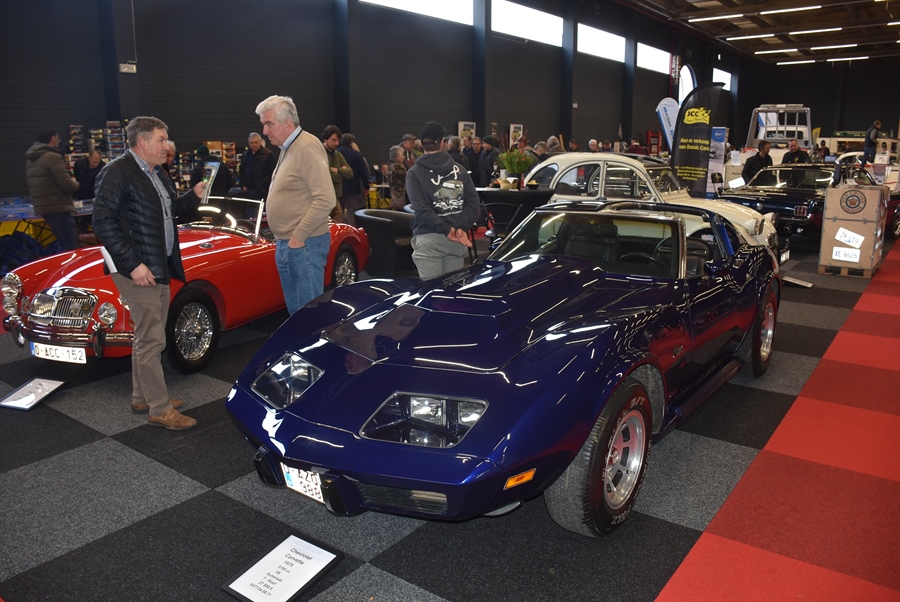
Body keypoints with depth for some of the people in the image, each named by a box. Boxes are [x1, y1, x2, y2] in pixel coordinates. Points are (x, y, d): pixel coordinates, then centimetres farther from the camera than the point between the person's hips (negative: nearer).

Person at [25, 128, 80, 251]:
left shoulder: (30, 159, 15)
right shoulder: (53, 157, -14)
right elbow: (67, 186, -19)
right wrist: (75, 183, 4)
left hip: (42, 207, 10)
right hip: (58, 208, -10)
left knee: (64, 245, 18)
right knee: (71, 248, -7)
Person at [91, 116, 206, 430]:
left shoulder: (156, 174, 13)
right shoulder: (117, 172, -14)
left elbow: (168, 211, 22)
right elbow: (103, 223, -19)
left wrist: (194, 195, 5)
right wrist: (133, 264, -23)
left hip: (160, 268, 9)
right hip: (138, 270, -9)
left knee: (148, 338, 17)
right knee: (151, 341, -4)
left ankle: (142, 398, 30)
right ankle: (160, 410, 5)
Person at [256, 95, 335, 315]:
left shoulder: (308, 148, -15)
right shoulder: (287, 149, 14)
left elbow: (325, 200, -23)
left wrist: (298, 236, -19)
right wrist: (283, 239, 13)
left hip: (304, 245, -9)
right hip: (285, 245, 10)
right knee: (295, 309, 17)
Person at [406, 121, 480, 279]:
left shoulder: (415, 172, 0)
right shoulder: (458, 168, 11)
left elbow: (421, 209, -14)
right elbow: (474, 202, 0)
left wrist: (446, 230, -15)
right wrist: (462, 227, -9)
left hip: (428, 239, -4)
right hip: (456, 239, 4)